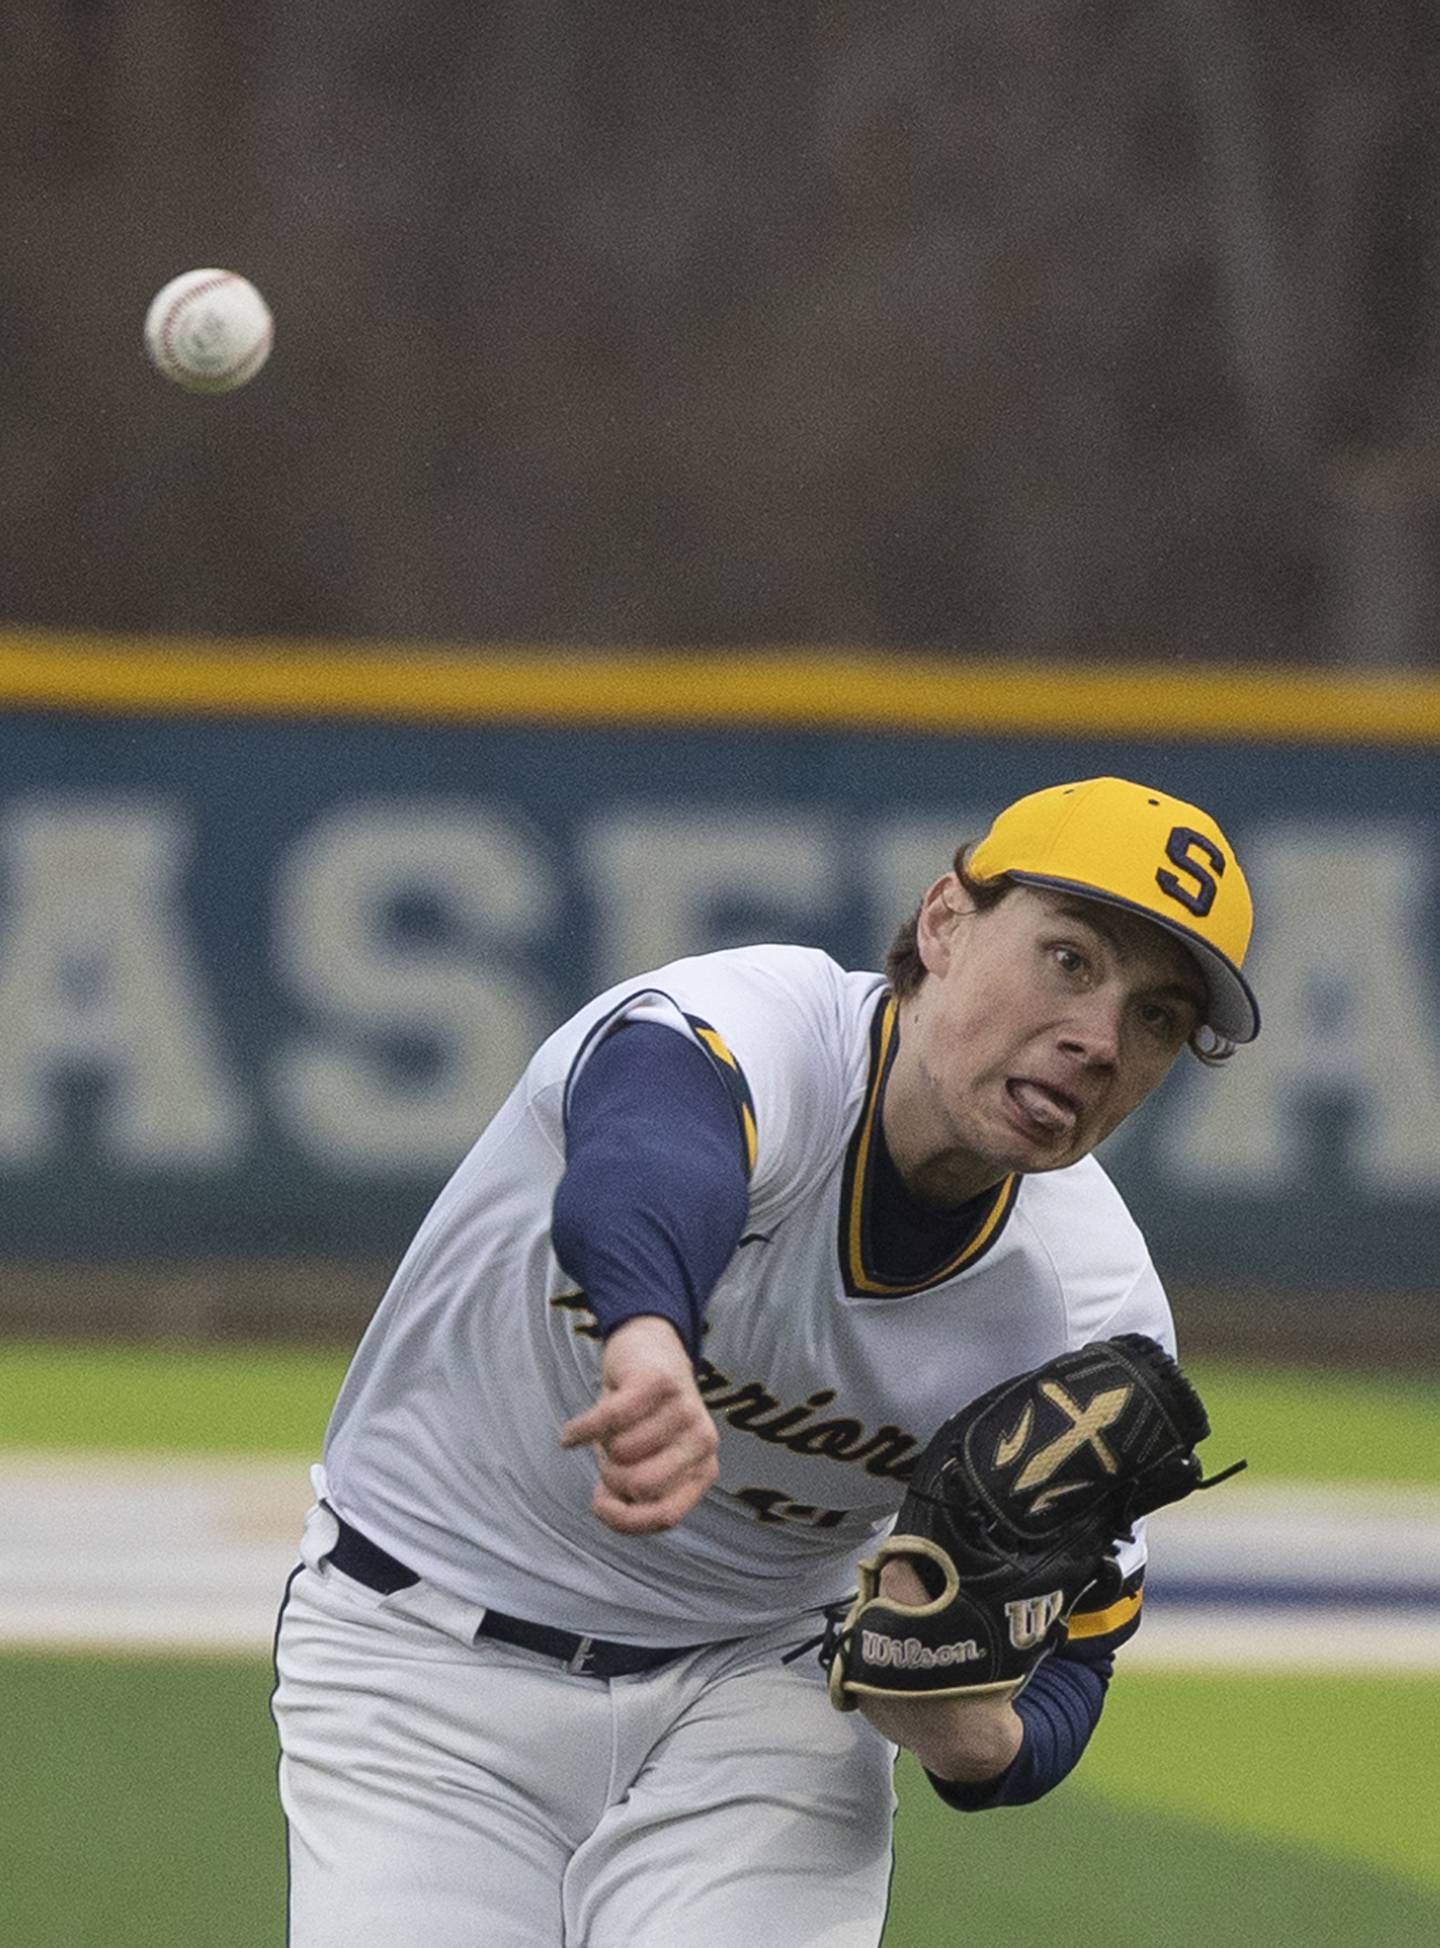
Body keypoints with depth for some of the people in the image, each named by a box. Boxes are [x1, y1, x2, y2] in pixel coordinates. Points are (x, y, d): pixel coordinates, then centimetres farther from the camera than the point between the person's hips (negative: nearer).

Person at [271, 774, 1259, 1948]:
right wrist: (648, 1335, -78)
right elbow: (647, 1167, -54)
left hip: (764, 1678, 3)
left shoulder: (1095, 1316, -13)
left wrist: (967, 1733, -29)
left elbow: (1062, 1664, -4)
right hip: (429, 1657, -3)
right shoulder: (736, 1029, -29)